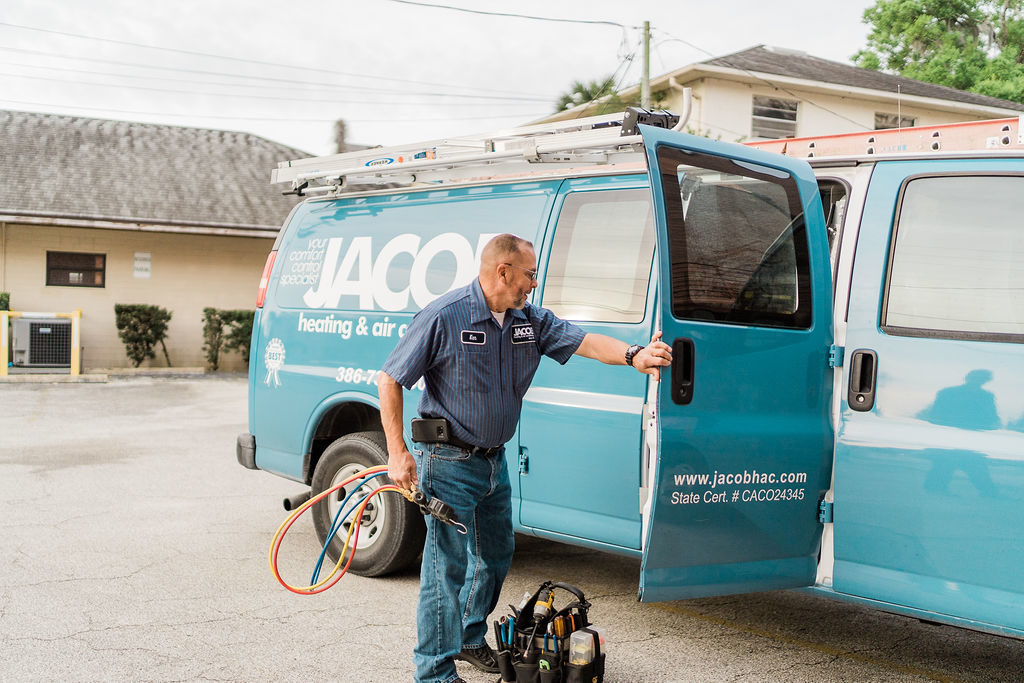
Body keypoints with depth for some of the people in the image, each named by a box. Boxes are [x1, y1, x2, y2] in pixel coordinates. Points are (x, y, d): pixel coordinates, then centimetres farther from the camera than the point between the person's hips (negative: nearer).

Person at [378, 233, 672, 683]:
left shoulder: (531, 320, 4)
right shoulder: (443, 317, -15)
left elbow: (582, 340, -6)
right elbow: (390, 381, -12)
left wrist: (632, 355, -26)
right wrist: (398, 453, -16)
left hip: (495, 461, 8)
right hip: (450, 463, -7)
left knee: (496, 555, 19)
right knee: (448, 565, -4)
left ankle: (471, 639, 40)